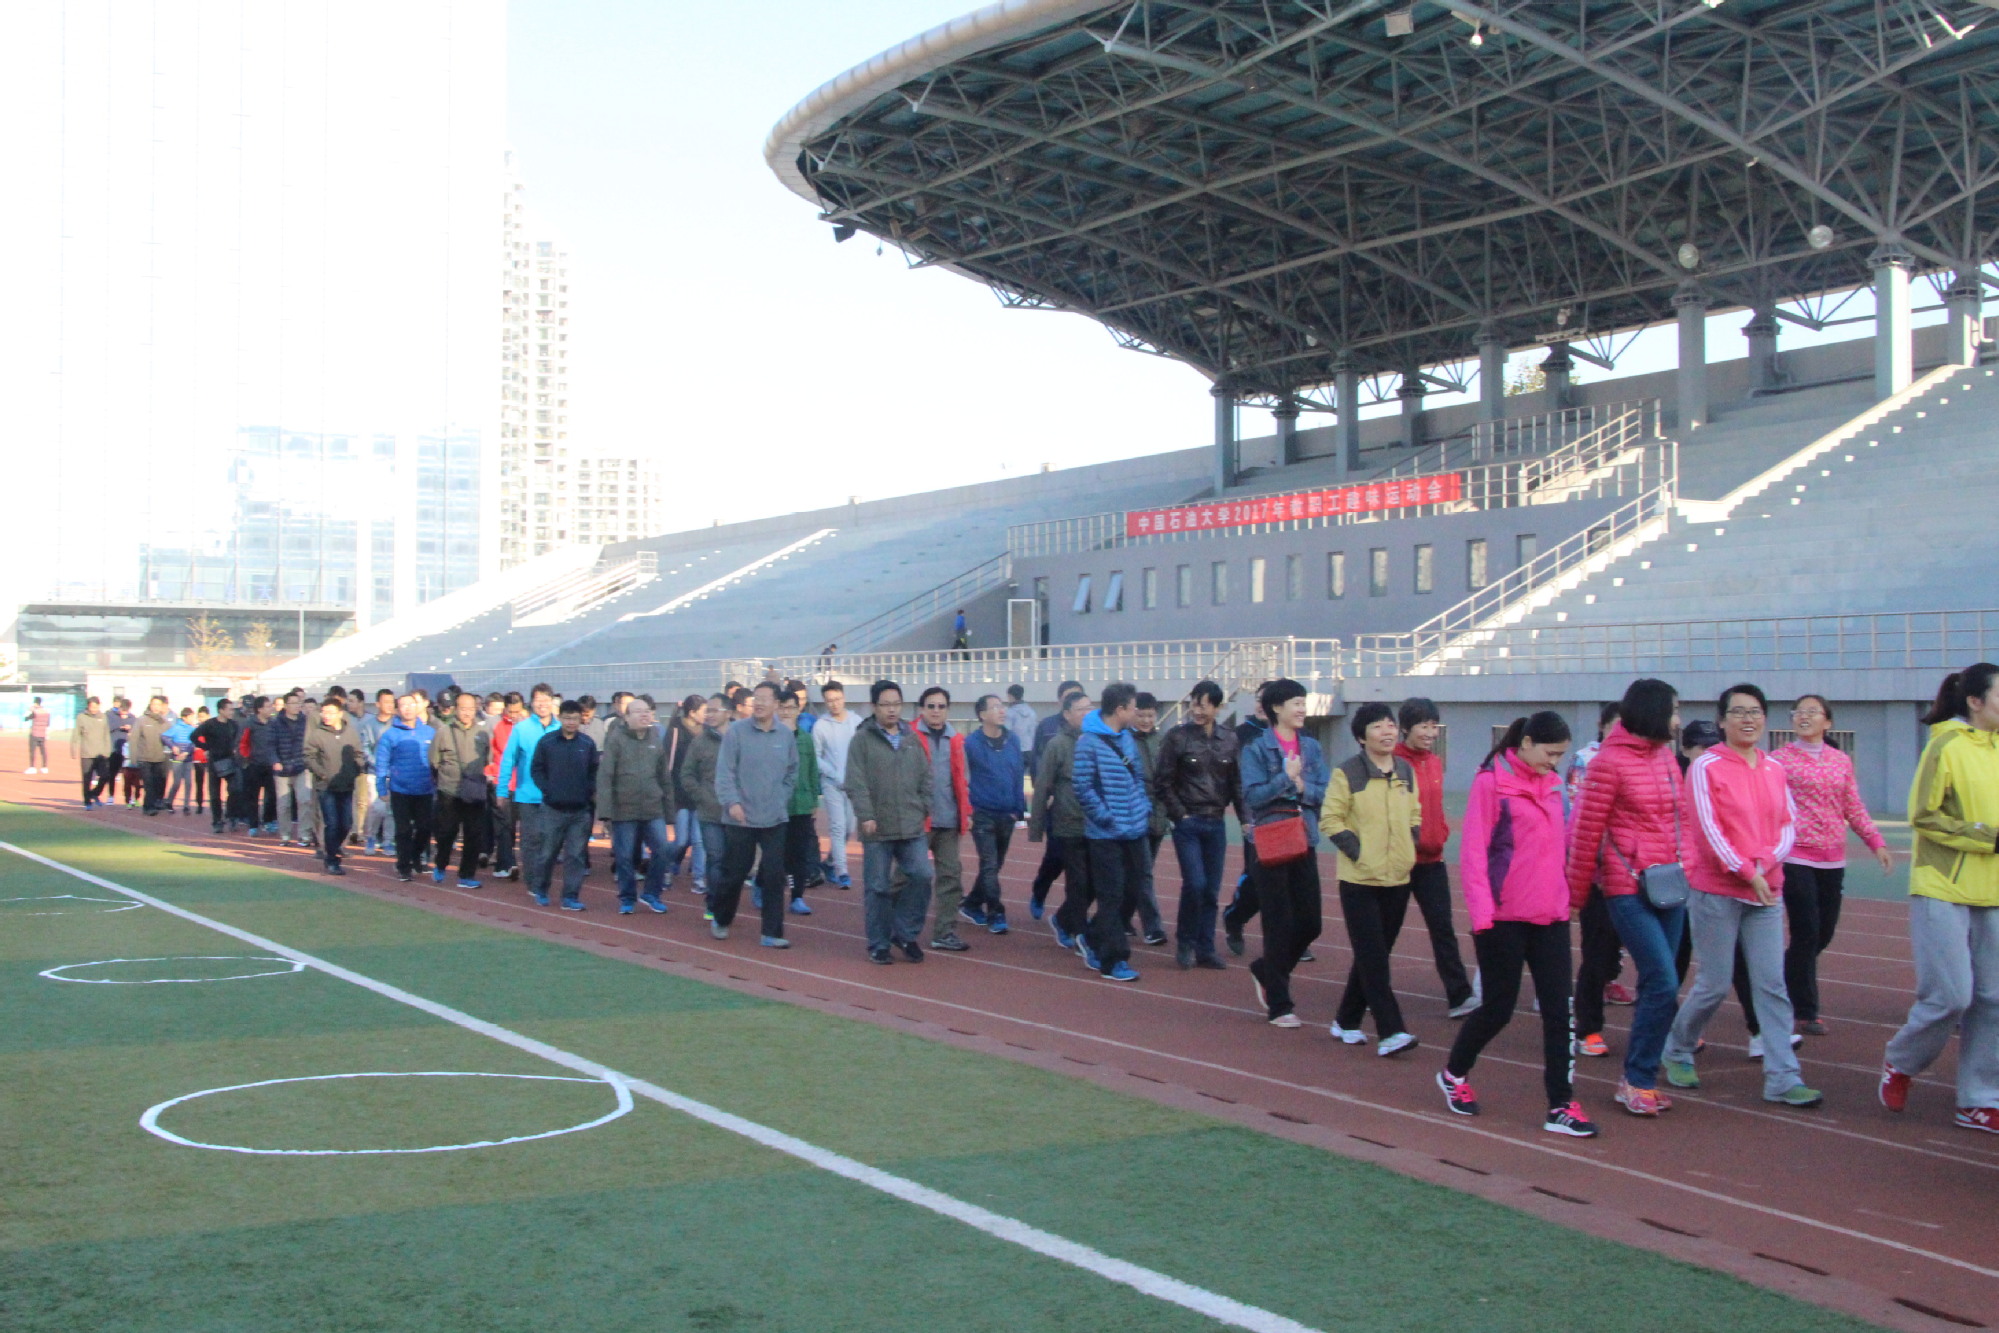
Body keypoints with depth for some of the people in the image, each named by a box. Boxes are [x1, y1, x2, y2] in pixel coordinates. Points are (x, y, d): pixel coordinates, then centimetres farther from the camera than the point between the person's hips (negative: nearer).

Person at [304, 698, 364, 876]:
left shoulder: (352, 732, 3)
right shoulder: (317, 734, -6)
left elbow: (358, 755, 11)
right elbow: (309, 758, -5)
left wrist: (356, 771, -4)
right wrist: (324, 774, -14)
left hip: (347, 787, 4)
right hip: (326, 787, -4)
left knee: (346, 824, 8)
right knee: (332, 824, -5)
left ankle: (329, 852, 29)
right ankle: (331, 861, 6)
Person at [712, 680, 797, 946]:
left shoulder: (786, 735, 3)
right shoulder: (736, 731, -7)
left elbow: (792, 772, 14)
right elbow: (724, 771, -10)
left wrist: (782, 799, 7)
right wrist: (731, 801, -20)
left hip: (775, 819, 3)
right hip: (740, 818, -2)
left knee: (774, 876, 0)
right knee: (734, 873, 7)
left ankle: (772, 932, 6)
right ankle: (720, 919, 31)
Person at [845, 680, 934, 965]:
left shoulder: (913, 739, 12)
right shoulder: (862, 739, -2)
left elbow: (925, 780, 15)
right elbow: (856, 783, -8)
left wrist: (927, 812, 7)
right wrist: (865, 815, -16)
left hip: (912, 827, 4)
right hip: (877, 829, -4)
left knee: (921, 876, -6)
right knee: (877, 887, 3)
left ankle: (905, 933, 12)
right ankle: (879, 944, 15)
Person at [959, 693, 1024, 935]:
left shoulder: (1013, 740, 3)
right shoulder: (971, 743, -9)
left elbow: (1019, 775, 8)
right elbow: (962, 777, -6)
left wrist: (1019, 808, 6)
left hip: (1007, 815, 5)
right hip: (983, 815, -5)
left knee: (995, 865, 13)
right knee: (989, 866, -5)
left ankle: (972, 905, 29)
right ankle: (996, 914, 2)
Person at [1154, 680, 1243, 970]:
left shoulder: (1229, 739, 5)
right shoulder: (1178, 737, -6)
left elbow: (1237, 782, 9)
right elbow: (1162, 782, -4)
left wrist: (1244, 817, 1)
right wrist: (1179, 815, -7)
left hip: (1216, 824, 4)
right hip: (1188, 824, -4)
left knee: (1211, 891, 6)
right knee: (1195, 884, -12)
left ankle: (1206, 950, 16)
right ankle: (1184, 943, 7)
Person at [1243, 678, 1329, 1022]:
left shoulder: (1312, 748, 8)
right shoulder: (1256, 749, -5)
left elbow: (1326, 794, 3)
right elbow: (1252, 796, -13)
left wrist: (1303, 787, -14)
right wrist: (1286, 777, -19)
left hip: (1304, 842, 5)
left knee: (1310, 923, 6)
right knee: (1279, 925, 0)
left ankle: (1265, 971, 31)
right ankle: (1279, 1005, 10)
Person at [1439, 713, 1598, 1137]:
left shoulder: (1553, 785, 12)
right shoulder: (1491, 782, -8)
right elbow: (1473, 852, -11)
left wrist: (1566, 894, 13)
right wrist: (1482, 912, -17)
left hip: (1551, 915, 6)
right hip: (1505, 918, -6)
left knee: (1557, 1010, 1)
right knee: (1498, 1007, 3)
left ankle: (1561, 1106, 5)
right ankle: (1454, 1074, 28)